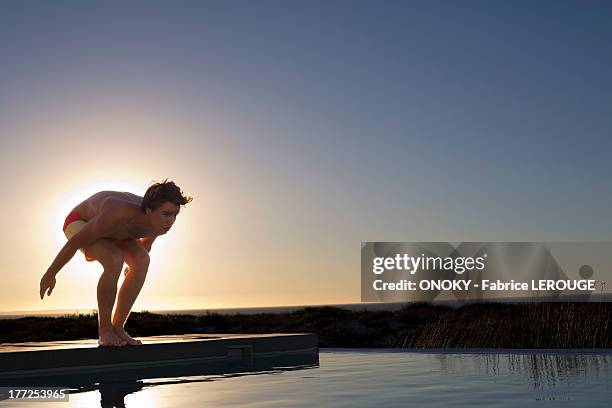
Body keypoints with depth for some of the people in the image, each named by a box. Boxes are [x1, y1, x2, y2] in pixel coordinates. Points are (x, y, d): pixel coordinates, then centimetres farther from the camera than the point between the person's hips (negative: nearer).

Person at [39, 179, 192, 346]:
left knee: (142, 260, -19)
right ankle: (104, 331, -16)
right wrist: (50, 274, -17)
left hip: (111, 230, 6)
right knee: (114, 261, -32)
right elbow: (74, 243, -30)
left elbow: (146, 242, 2)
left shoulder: (159, 222, -24)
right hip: (79, 224, -6)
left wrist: (133, 265, 20)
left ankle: (117, 327, -9)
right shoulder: (117, 216, -44)